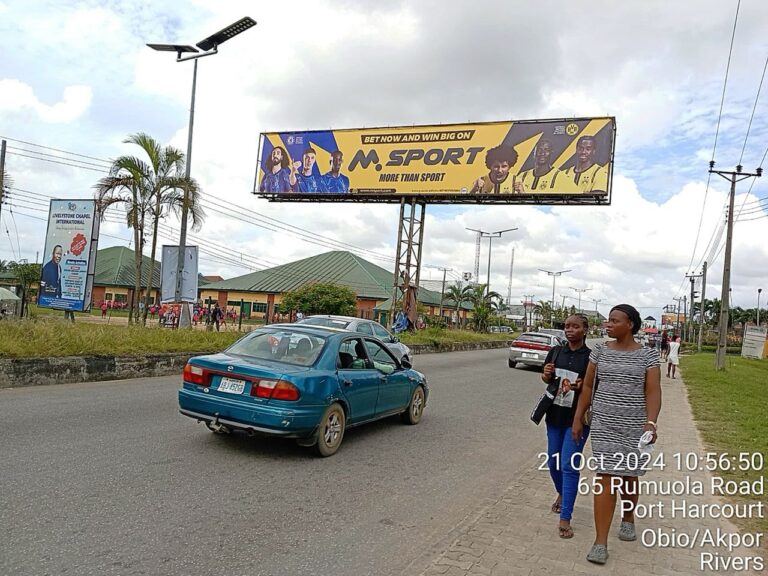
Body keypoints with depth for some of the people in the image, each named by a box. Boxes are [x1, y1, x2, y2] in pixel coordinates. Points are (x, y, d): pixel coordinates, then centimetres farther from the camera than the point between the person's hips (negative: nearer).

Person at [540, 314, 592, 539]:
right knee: (553, 462, 16)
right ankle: (562, 494, 44)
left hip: (577, 418, -4)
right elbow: (546, 379, 14)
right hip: (555, 415, 4)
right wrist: (546, 374, -8)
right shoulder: (556, 352, 4)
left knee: (569, 466, -7)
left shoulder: (591, 356, -7)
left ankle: (565, 519, -1)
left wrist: (583, 386, -22)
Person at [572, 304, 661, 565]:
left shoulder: (647, 355, -3)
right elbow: (588, 386, 6)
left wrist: (651, 422, -22)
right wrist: (578, 418, 5)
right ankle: (600, 541, -2)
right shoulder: (600, 350, 2)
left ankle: (628, 518, 43)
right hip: (603, 424, 1)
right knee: (605, 478, -5)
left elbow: (653, 391, -8)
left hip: (634, 426, 0)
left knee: (629, 476, 15)